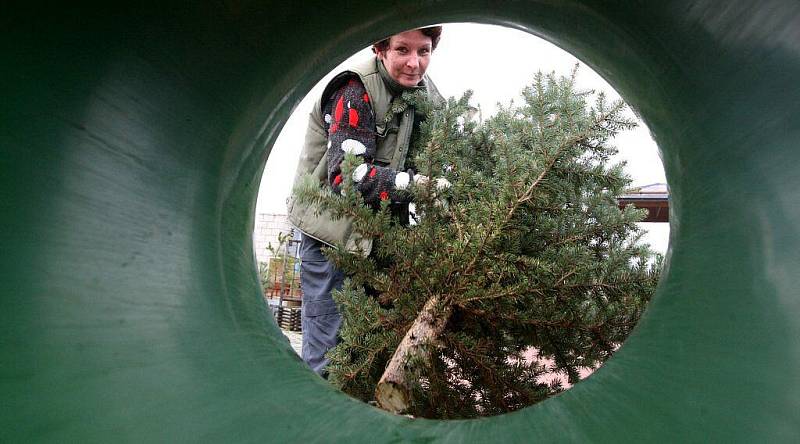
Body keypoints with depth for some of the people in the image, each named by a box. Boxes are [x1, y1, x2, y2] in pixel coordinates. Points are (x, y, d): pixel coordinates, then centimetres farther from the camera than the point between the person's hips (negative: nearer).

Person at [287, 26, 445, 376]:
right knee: (329, 347, -2)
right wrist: (415, 184, -36)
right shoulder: (355, 91, -19)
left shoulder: (425, 92, 3)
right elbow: (346, 176, -27)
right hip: (332, 228, -6)